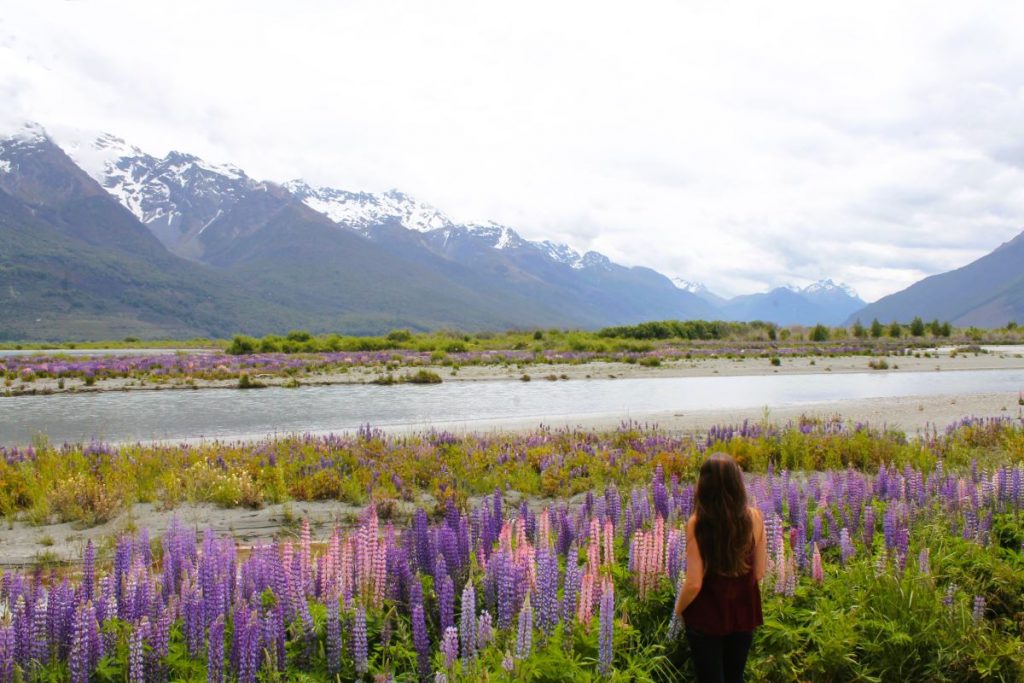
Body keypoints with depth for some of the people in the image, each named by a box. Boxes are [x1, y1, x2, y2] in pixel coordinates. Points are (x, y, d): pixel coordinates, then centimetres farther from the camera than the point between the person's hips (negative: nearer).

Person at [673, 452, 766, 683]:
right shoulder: (754, 517, -12)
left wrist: (679, 609, 1)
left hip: (707, 615, -3)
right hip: (743, 612, 3)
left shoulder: (696, 523, -21)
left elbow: (694, 583, -18)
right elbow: (759, 573, -3)